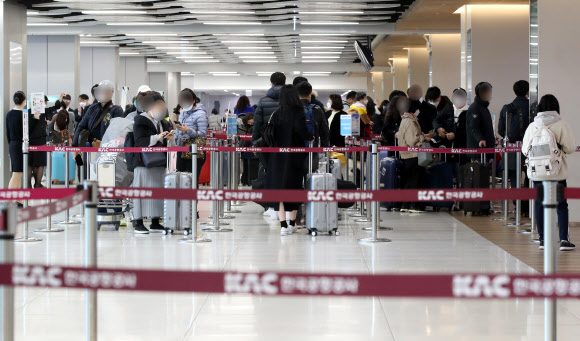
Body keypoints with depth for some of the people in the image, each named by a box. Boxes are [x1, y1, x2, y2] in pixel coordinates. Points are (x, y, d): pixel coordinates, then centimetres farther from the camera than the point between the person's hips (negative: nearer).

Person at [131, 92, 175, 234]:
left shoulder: (163, 122, 16)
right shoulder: (140, 121, -5)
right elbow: (140, 141, -17)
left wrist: (170, 138, 2)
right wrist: (157, 137, -28)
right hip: (144, 163, -7)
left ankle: (155, 222, 15)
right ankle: (138, 223, 0)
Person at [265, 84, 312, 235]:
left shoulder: (276, 114, 1)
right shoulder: (299, 112, -9)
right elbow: (300, 128, -25)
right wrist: (310, 138, -9)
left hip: (278, 156, 2)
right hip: (295, 156, -2)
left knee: (279, 188, 3)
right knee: (294, 187, 13)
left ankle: (283, 224, -7)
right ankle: (292, 222, 22)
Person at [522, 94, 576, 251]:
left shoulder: (532, 126, 1)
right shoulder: (562, 125, -6)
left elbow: (525, 149, 6)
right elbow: (570, 148, -8)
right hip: (557, 173, -2)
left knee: (539, 205, 9)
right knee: (561, 205, 3)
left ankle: (542, 239, 11)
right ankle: (564, 239, -5)